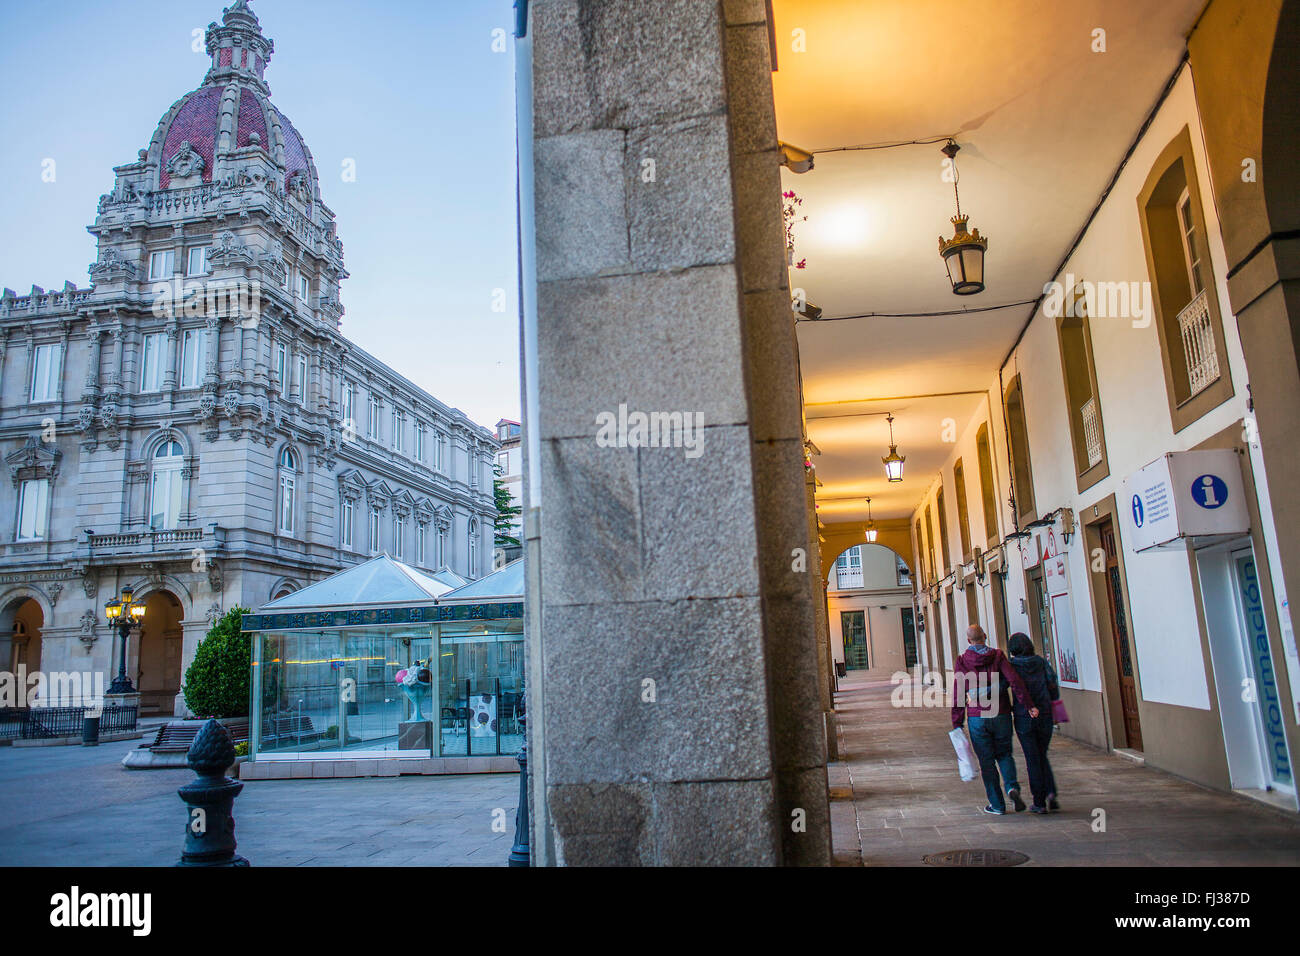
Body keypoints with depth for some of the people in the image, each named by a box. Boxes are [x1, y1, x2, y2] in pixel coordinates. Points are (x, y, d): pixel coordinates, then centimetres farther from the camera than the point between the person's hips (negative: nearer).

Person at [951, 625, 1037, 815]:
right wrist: (1029, 705, -13)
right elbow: (1015, 681, -14)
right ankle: (1012, 787, -6)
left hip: (977, 718, -1)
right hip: (1001, 715, 1)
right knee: (1004, 753, 18)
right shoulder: (997, 656, -2)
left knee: (986, 760, 8)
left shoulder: (963, 661, -3)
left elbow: (958, 694, -4)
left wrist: (957, 723, 0)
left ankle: (997, 804, 10)